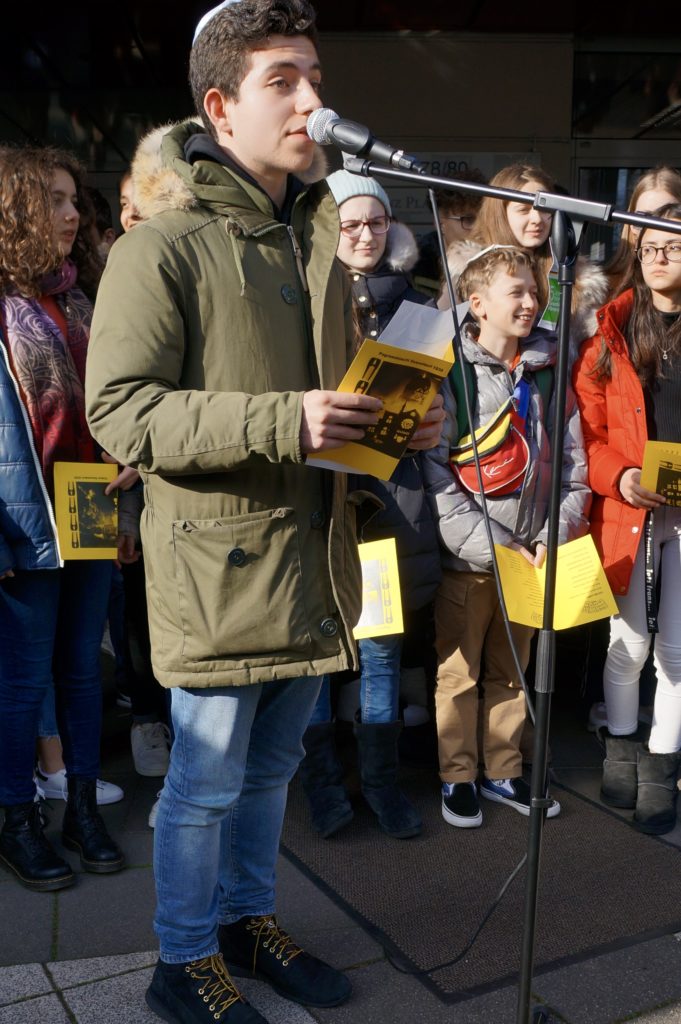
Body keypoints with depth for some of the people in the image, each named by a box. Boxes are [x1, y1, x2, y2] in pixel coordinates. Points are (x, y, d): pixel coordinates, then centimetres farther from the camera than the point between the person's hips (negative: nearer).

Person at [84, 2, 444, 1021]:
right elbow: (120, 412, -19)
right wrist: (282, 422, -28)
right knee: (208, 780, 7)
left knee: (273, 765, 20)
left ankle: (250, 919, 42)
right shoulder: (163, 247, -10)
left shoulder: (317, 247, 15)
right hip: (220, 563, -7)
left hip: (311, 560, 7)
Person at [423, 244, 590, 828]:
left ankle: (504, 773, 31)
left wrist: (553, 538, -6)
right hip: (466, 559, -4)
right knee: (459, 674, 7)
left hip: (529, 557, 4)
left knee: (510, 671, 16)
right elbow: (434, 472, -14)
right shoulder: (451, 373, -7)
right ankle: (458, 778, 23)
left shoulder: (549, 375, 7)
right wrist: (493, 545, -17)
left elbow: (574, 468, 8)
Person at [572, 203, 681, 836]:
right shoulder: (612, 331, 3)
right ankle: (621, 749, 31)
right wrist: (618, 477, -16)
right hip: (628, 512, 0)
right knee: (629, 644, 8)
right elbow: (585, 426, 0)